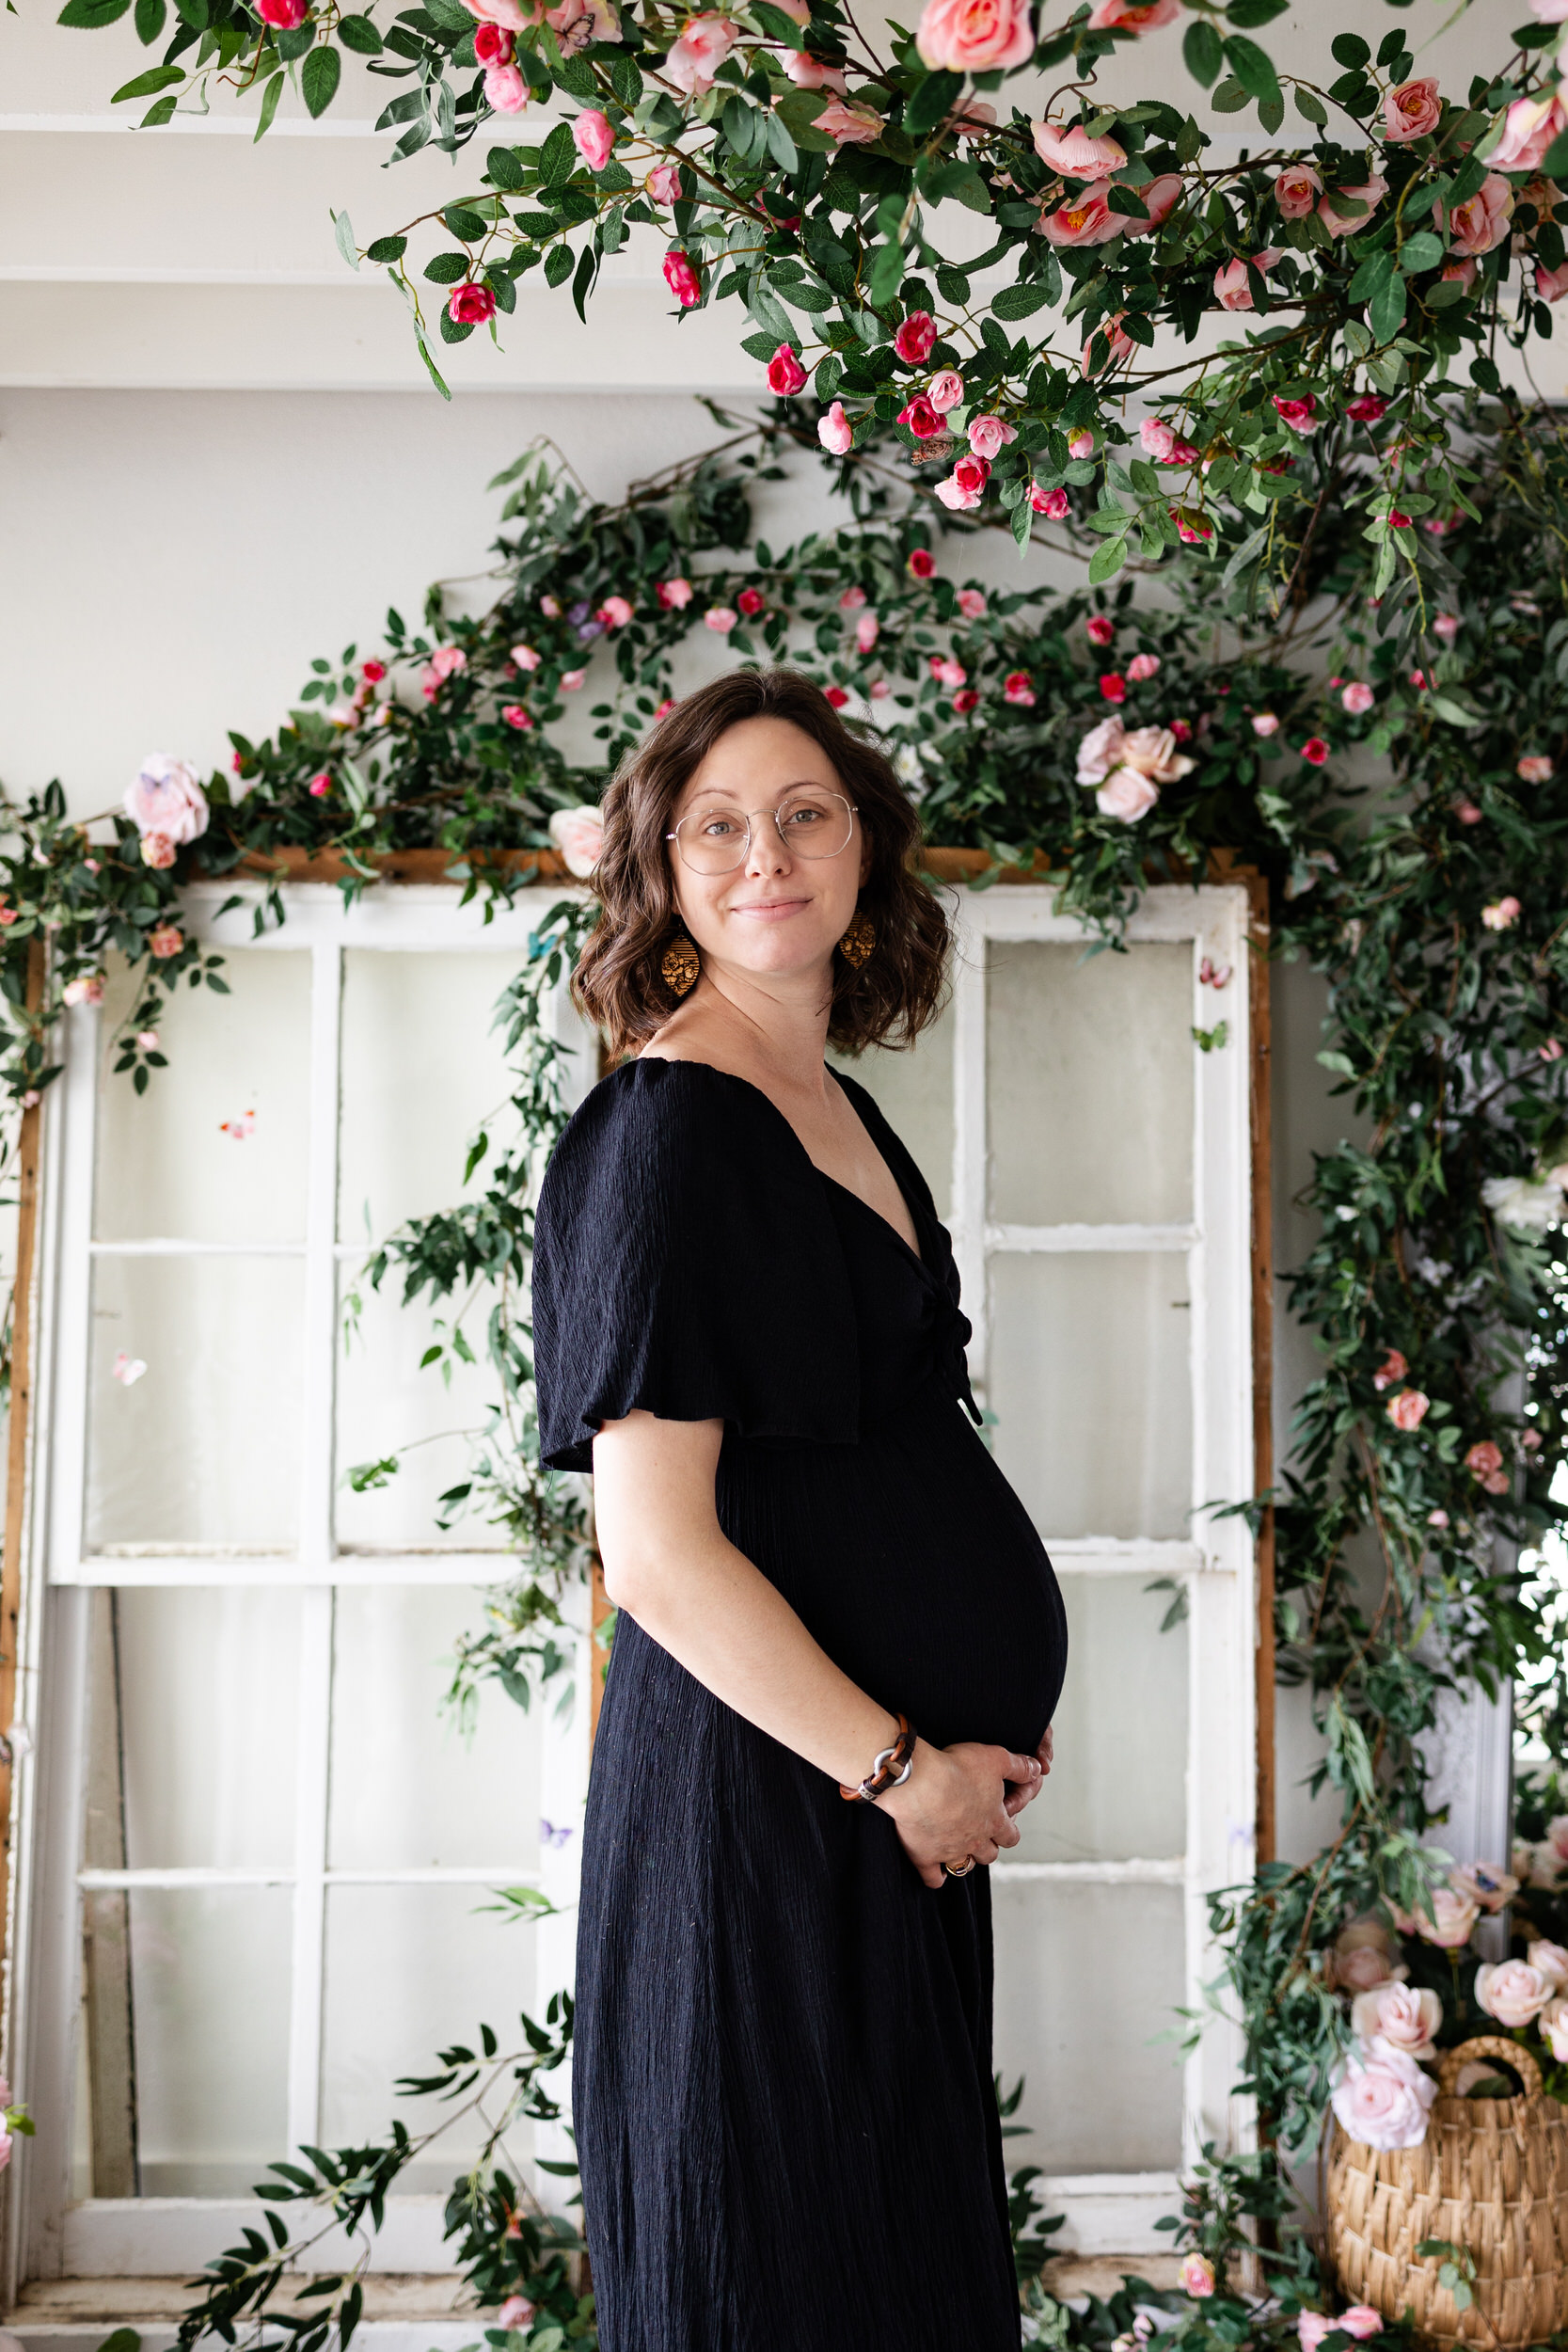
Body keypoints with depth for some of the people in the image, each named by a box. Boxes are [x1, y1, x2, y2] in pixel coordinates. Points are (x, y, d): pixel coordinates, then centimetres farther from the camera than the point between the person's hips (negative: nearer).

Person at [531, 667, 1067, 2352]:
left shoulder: (839, 1107, 11)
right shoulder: (666, 1129, -15)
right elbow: (655, 1550, -21)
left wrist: (991, 1711, 9)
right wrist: (899, 1767, -15)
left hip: (899, 1785, 9)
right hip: (758, 1789, -8)